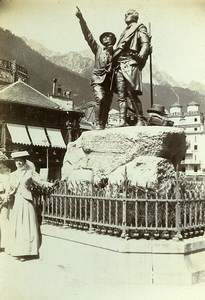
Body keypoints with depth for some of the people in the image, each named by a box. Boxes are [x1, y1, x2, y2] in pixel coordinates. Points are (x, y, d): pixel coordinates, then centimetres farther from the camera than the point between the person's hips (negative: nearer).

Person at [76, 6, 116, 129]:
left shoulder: (115, 53, 15)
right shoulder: (98, 49, 14)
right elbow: (88, 35, 7)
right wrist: (81, 19, -1)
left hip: (110, 81, 2)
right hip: (98, 79, -2)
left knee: (107, 105, -2)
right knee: (100, 98, -24)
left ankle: (103, 126, 4)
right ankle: (98, 124, -19)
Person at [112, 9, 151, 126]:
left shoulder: (140, 28, 10)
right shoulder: (125, 32, 31)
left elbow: (146, 44, -6)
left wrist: (140, 57, -22)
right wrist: (113, 61, 14)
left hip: (131, 64, -7)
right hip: (119, 65, 7)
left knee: (132, 94, -13)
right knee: (121, 96, -2)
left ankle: (141, 120, -9)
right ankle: (122, 121, -4)